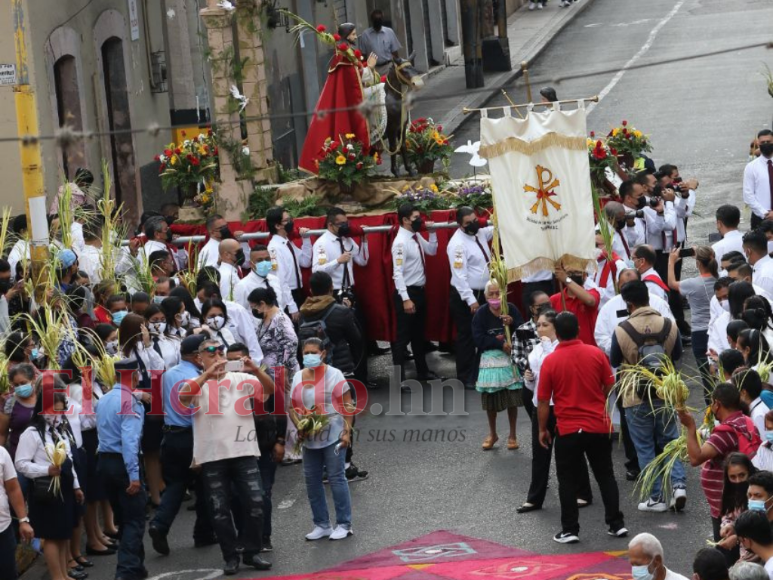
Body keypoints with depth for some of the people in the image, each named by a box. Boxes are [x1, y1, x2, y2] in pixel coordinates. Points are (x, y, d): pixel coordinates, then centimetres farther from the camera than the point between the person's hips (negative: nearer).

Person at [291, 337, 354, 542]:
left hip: (333, 436, -5)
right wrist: (299, 425, -7)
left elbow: (347, 405, -7)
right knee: (312, 481, 7)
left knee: (336, 478, -4)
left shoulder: (333, 375, -5)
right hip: (309, 438, 5)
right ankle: (321, 524, 15)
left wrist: (347, 431, -14)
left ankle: (344, 524, 2)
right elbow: (292, 407, 10)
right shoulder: (298, 377, 8)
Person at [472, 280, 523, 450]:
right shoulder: (481, 313, -7)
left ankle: (512, 435, 17)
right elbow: (478, 339, -13)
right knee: (491, 399, 8)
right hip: (490, 359, 0)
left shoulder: (511, 309, -4)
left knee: (512, 398, 3)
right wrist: (500, 344, -19)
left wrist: (512, 323, -24)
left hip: (510, 357, 0)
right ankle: (492, 434, 27)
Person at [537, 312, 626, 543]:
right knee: (605, 475, 14)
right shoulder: (596, 354, -5)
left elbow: (543, 400, -6)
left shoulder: (550, 361, -10)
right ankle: (616, 523, 14)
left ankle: (570, 530, 8)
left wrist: (542, 429, 7)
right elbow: (609, 387, 3)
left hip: (568, 430, -2)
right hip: (599, 427, 2)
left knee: (568, 480, 8)